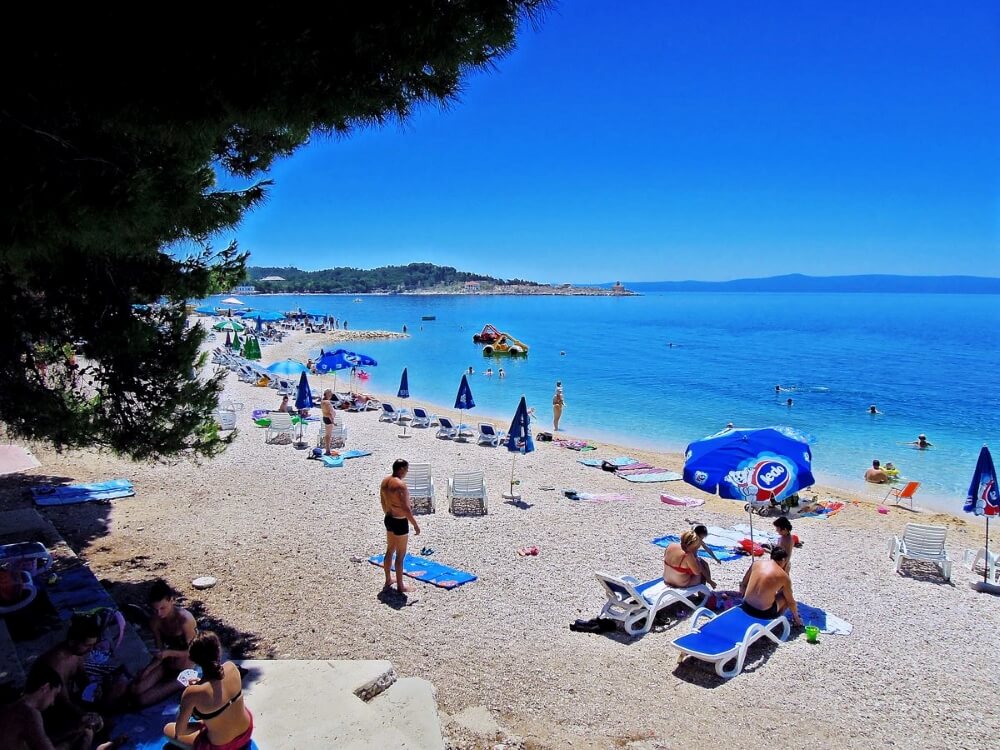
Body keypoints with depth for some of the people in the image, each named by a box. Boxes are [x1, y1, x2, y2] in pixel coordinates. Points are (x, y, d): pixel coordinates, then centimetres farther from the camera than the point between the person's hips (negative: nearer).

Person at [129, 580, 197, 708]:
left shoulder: (185, 619, -28)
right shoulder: (155, 621, -8)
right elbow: (159, 652, -1)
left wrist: (169, 653, -30)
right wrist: (145, 672, -15)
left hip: (184, 671, -6)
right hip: (166, 665, 6)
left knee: (142, 700, -12)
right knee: (134, 690, -11)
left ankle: (181, 685, 6)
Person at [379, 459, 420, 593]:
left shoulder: (384, 482, 2)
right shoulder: (400, 485, -25)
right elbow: (406, 509, -24)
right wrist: (415, 525, -16)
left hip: (388, 519, 9)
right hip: (400, 522, -9)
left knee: (389, 551, 22)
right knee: (400, 555, 3)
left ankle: (388, 580, 35)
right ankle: (400, 586, 13)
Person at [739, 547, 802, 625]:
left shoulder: (756, 563, 2)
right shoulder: (783, 576, -6)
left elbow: (743, 585, 13)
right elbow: (791, 602, 7)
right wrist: (796, 618, 25)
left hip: (747, 608, 5)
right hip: (764, 614, -4)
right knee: (786, 597, 19)